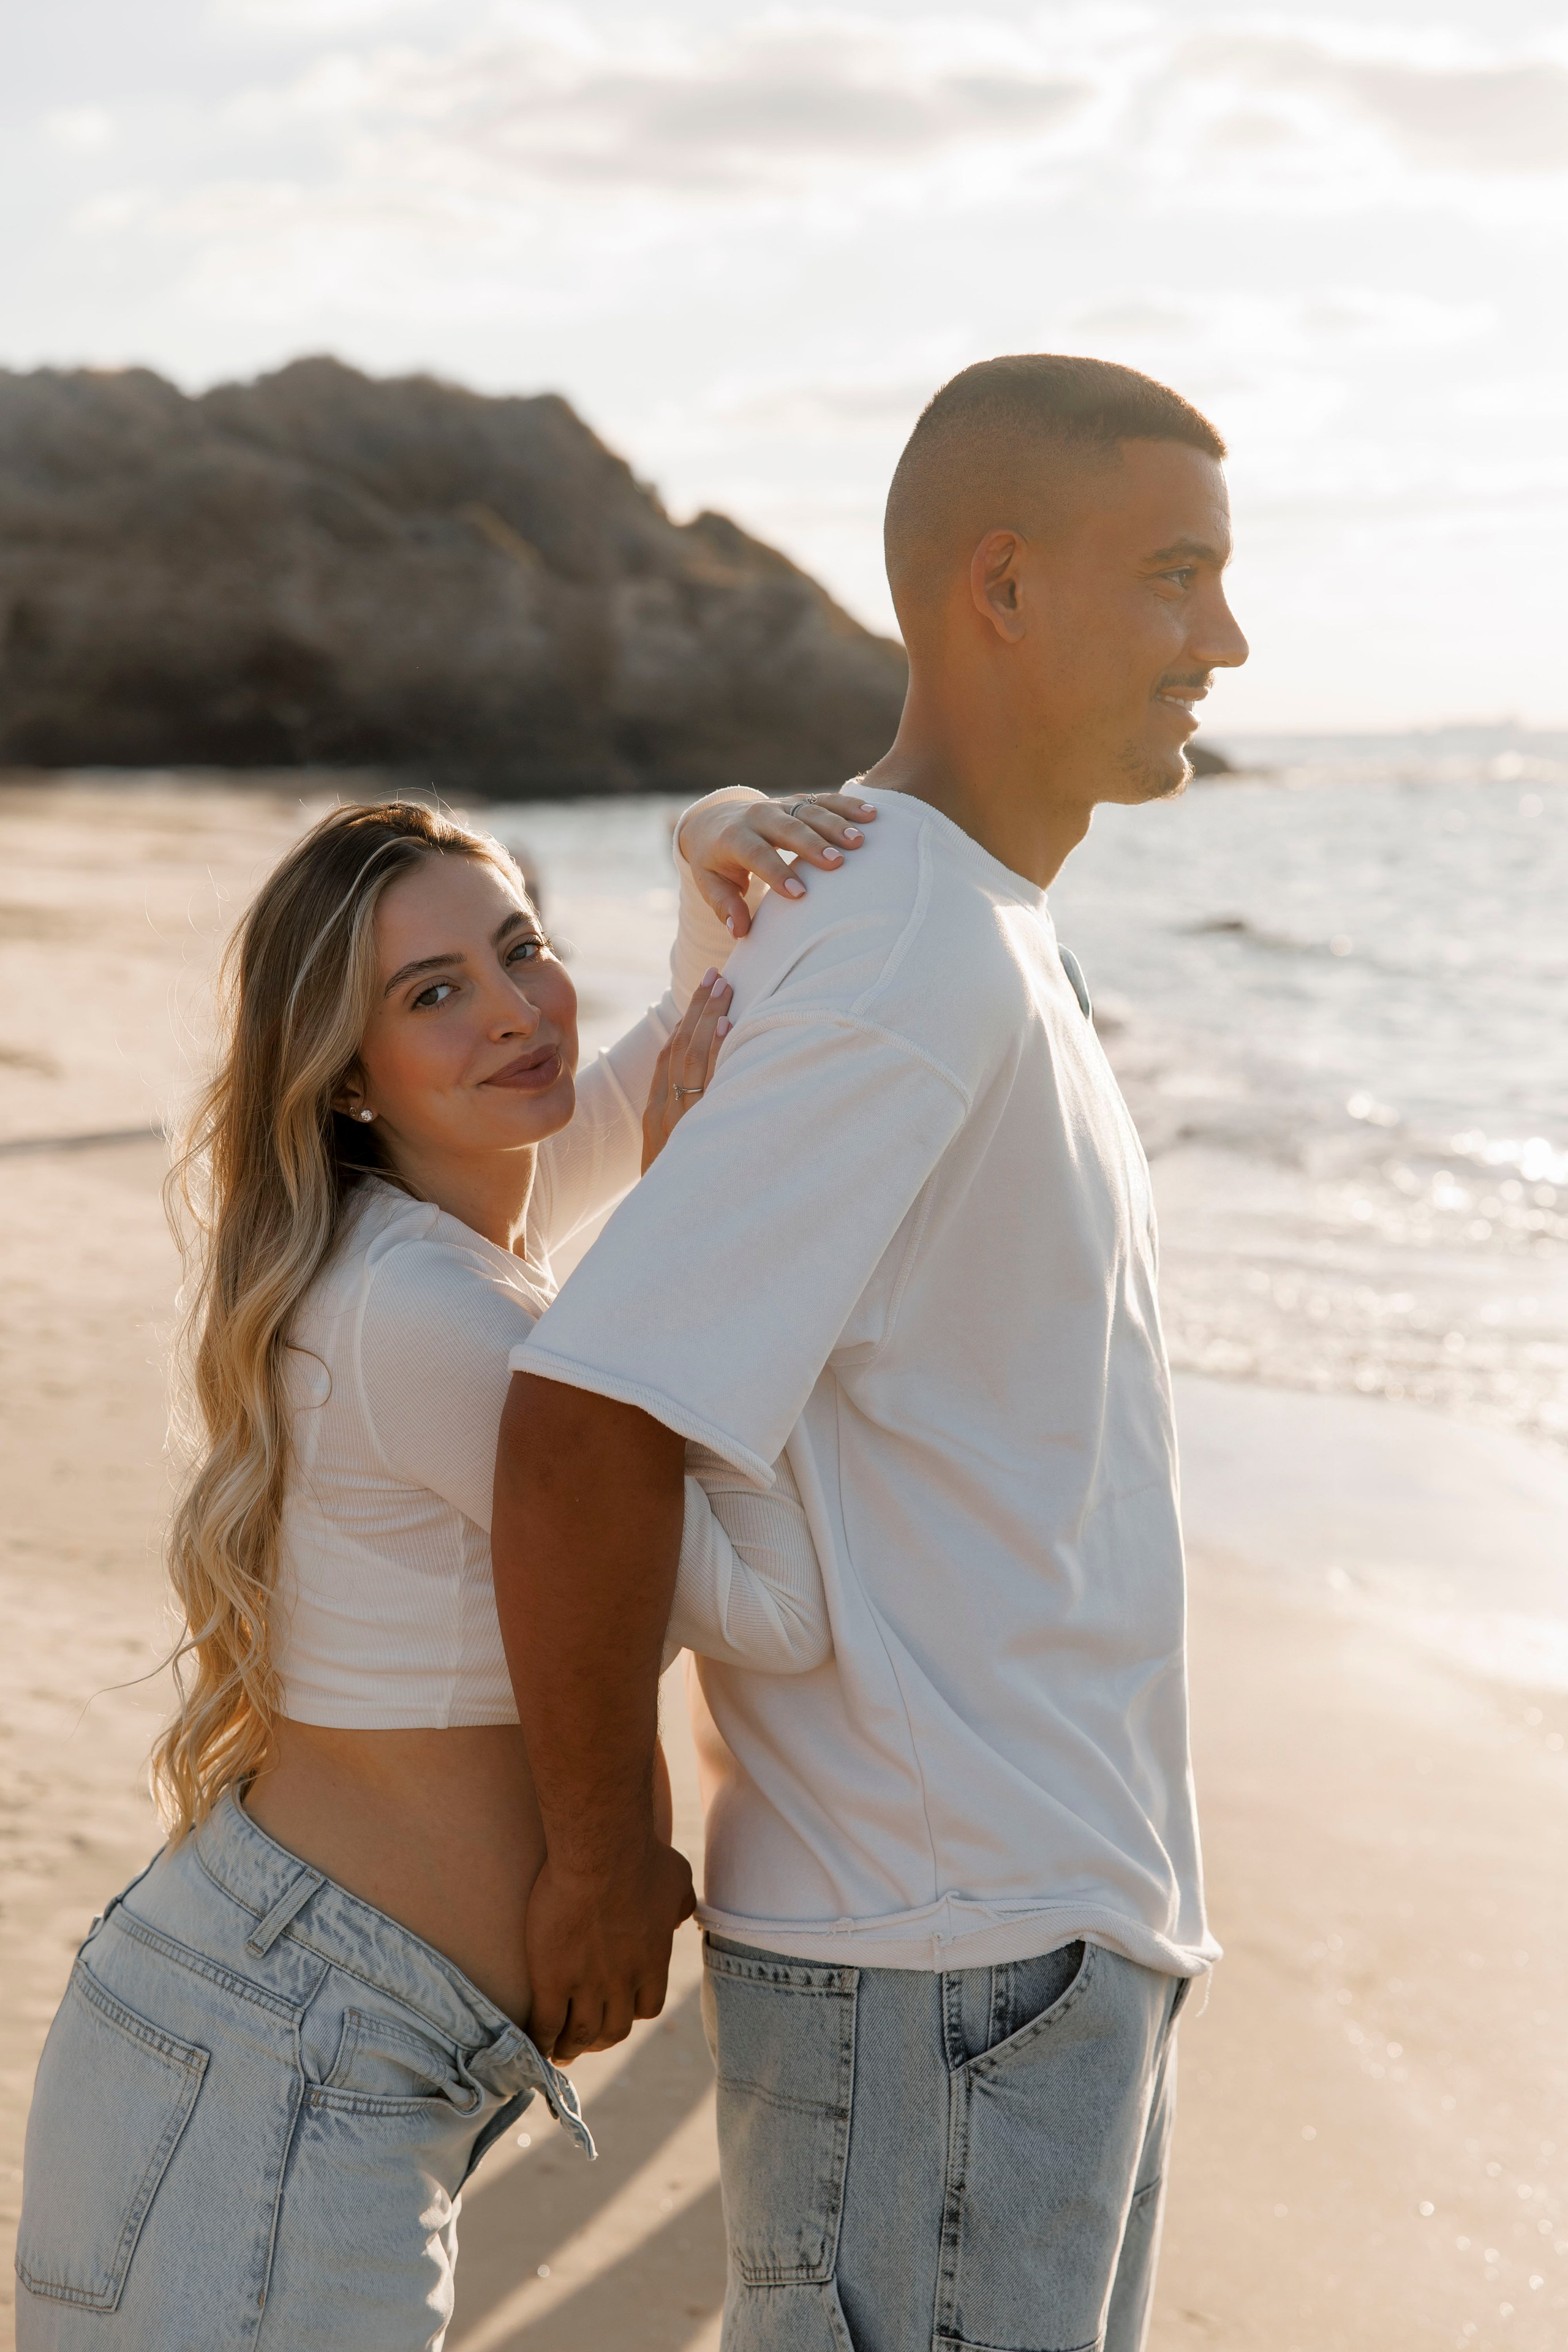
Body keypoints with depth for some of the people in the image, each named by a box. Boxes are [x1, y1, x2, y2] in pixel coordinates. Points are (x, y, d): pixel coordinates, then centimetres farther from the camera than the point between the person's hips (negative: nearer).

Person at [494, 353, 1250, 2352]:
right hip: (939, 1968, -10)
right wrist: (602, 1857, -15)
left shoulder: (969, 932, 10)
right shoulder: (916, 972, -22)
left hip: (1055, 1915, 10)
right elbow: (582, 1434, -27)